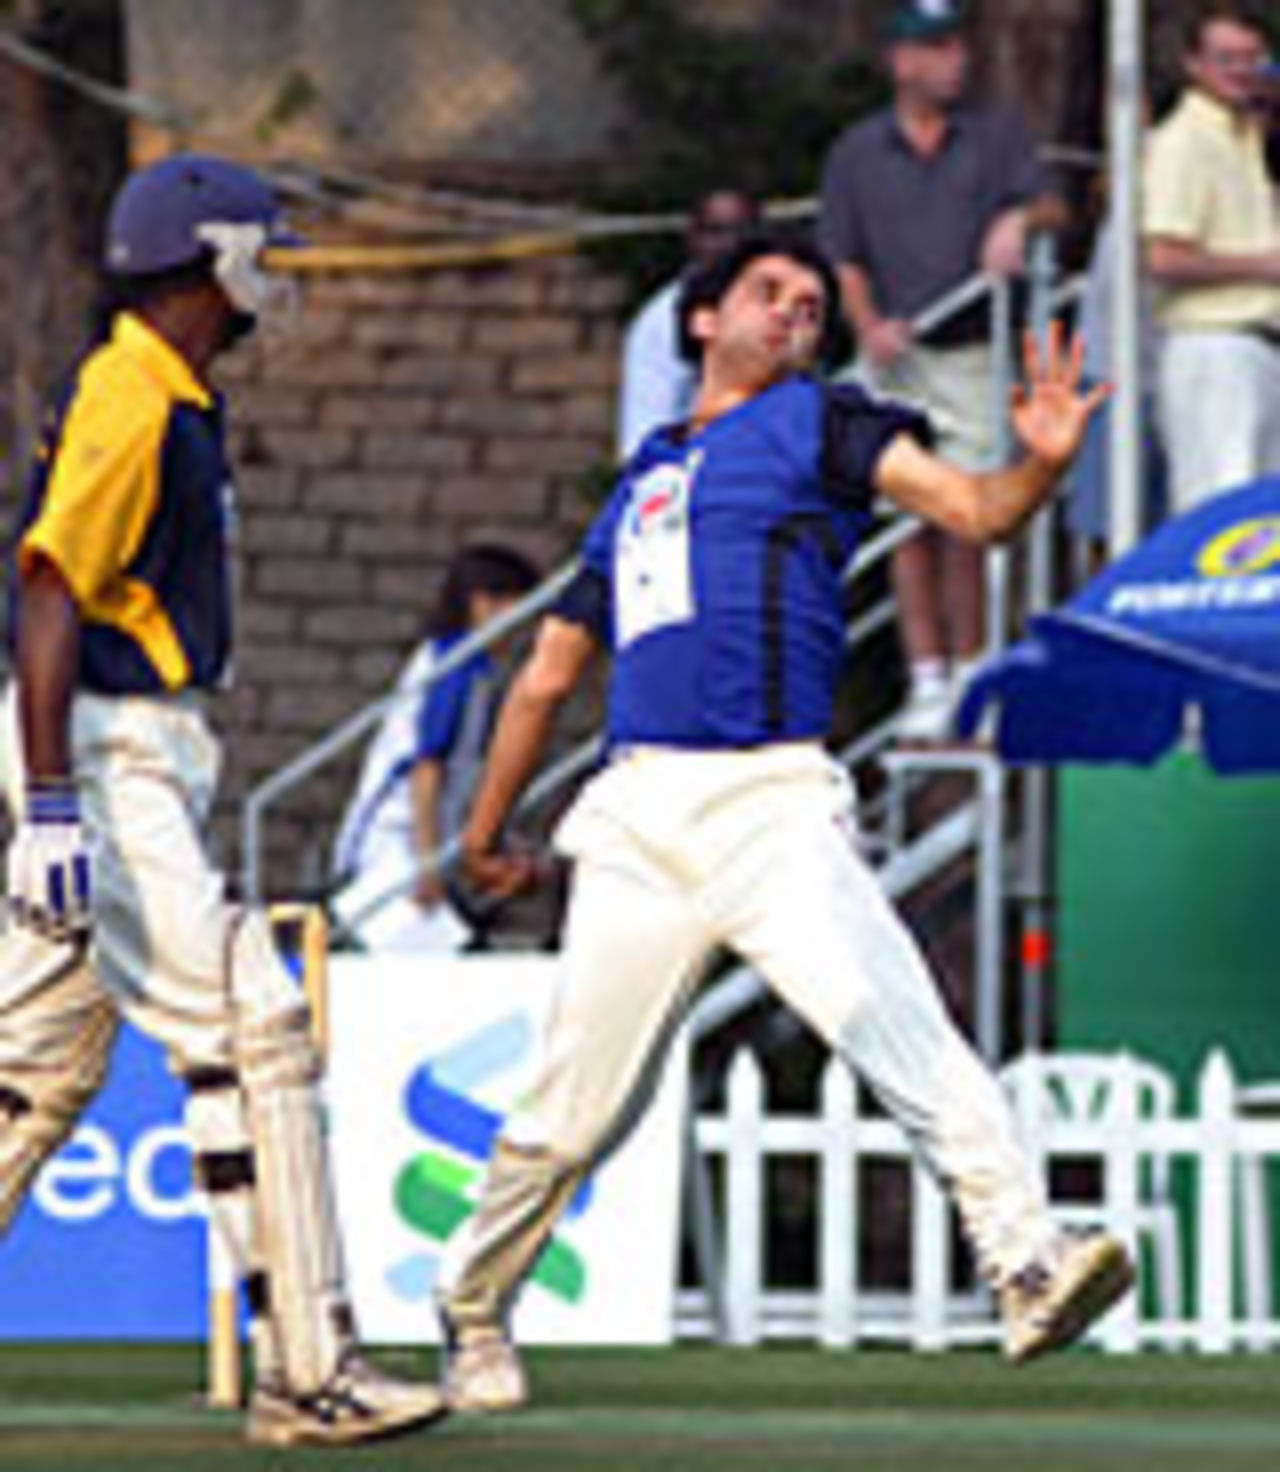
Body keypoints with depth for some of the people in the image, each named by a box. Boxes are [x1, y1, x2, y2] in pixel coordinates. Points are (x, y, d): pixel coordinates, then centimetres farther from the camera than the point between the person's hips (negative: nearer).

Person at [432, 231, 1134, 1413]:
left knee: (905, 1036, -24)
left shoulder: (820, 424, 13)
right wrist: (487, 831, 38)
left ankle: (1030, 1267, -33)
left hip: (777, 810, -3)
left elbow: (970, 509, -3)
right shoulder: (643, 483, 25)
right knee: (573, 1115, 4)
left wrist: (1043, 462, -24)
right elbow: (548, 676, 33)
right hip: (641, 818, 3)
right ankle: (474, 1307, 25)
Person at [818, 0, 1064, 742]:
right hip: (897, 359, 1)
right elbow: (845, 259, 10)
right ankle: (928, 682, 3)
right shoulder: (857, 151, 9)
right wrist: (869, 324, -8)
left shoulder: (998, 133, 8)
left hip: (974, 354, -1)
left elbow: (1050, 207, -2)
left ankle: (970, 677, 1)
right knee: (911, 524, -1)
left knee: (964, 525, -7)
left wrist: (1020, 220, -25)